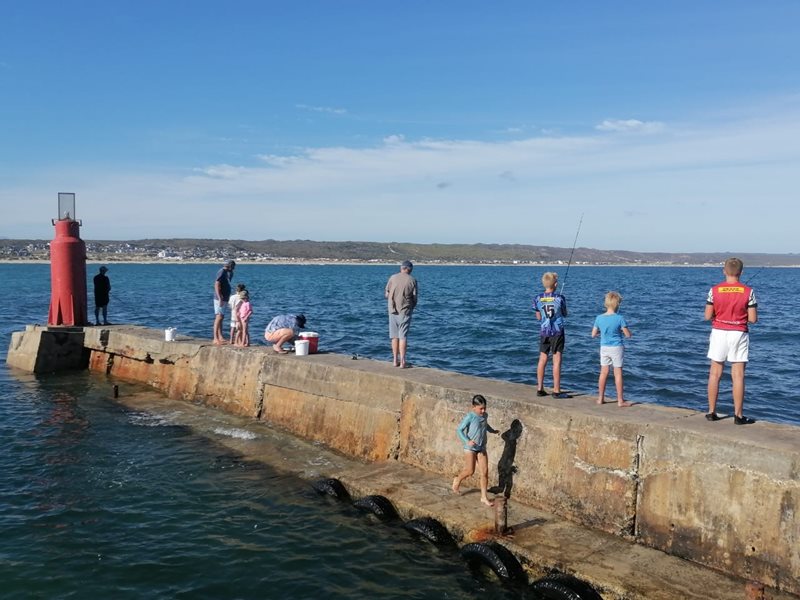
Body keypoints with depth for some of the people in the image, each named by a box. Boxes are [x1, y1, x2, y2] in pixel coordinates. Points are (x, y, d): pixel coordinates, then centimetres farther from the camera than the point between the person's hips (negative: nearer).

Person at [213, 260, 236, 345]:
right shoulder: (221, 272, -13)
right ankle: (215, 338, -11)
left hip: (224, 299, 10)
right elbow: (216, 285, -20)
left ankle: (220, 337, 17)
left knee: (221, 318, 12)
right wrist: (220, 298, -25)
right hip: (220, 299, -10)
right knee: (219, 317, -11)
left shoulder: (227, 272, 15)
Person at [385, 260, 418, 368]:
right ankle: (402, 362, -2)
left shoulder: (393, 278, -1)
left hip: (392, 310, 2)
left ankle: (395, 360, 15)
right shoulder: (412, 280, -6)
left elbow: (386, 295, 3)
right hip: (405, 311, -2)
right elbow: (415, 299, -2)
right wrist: (411, 307, 17)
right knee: (403, 336, 0)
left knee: (394, 336, 11)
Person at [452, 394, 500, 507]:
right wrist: (467, 441, -26)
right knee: (470, 471, -5)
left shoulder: (485, 416, 2)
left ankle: (484, 497, 9)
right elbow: (459, 430, -16)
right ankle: (458, 480, 27)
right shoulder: (470, 417, -17)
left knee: (484, 472, 0)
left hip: (481, 448, 5)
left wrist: (492, 431, 21)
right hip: (470, 448, -5)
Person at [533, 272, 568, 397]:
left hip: (544, 332, 3)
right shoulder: (559, 298, -9)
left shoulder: (538, 298, -2)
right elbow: (565, 314, 6)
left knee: (542, 360, 10)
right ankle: (556, 391, 0)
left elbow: (539, 317, 8)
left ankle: (540, 389, 15)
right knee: (556, 361, -1)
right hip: (557, 332, -3)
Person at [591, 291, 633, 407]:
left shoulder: (599, 318, -4)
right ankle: (620, 400, 6)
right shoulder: (620, 318, -13)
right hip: (616, 348, -3)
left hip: (604, 348, 3)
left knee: (603, 373, 11)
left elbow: (593, 334, 3)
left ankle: (600, 398, 17)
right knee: (618, 373, 2)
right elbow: (628, 335, -9)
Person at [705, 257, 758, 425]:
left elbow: (708, 316, -3)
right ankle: (738, 415, 3)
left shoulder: (714, 290, -4)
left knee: (715, 374, 9)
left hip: (719, 332, 1)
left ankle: (712, 412, 12)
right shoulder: (748, 291, -6)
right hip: (739, 334, -1)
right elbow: (753, 318, -7)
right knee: (738, 376, 1)